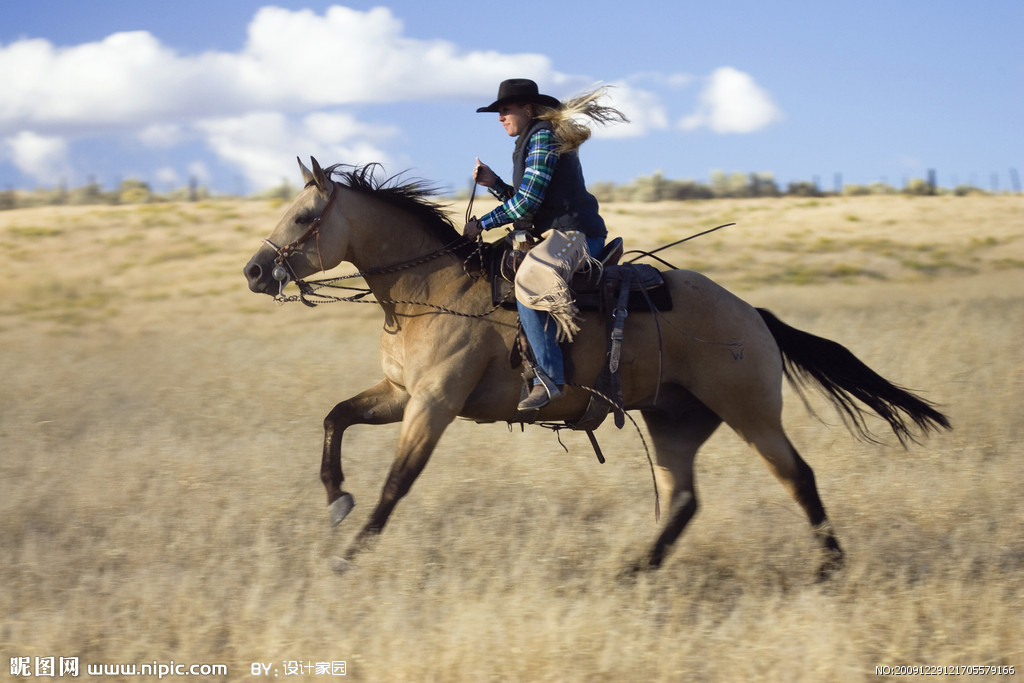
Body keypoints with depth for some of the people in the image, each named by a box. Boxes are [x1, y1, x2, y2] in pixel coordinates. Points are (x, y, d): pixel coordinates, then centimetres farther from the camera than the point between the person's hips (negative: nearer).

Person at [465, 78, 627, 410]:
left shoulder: (542, 136, -10)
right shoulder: (531, 140, 21)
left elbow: (527, 201, -17)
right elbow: (522, 200, 22)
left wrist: (482, 224, -11)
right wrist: (493, 183, 8)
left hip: (576, 234, -12)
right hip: (562, 235, 12)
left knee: (527, 282, -30)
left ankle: (549, 375, -32)